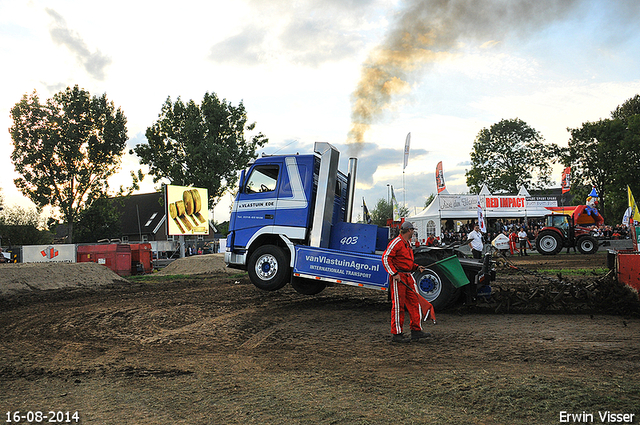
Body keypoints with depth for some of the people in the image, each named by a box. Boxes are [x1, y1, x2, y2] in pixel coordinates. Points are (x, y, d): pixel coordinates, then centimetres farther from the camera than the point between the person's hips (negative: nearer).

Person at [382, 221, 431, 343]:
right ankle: (396, 334, 1)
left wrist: (417, 267, 13)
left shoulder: (408, 243, 19)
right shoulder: (396, 242, -11)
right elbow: (385, 258, -16)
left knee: (414, 302, 8)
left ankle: (416, 331, 16)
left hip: (408, 276, 9)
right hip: (398, 277, -9)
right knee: (398, 305, -5)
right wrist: (394, 273, -20)